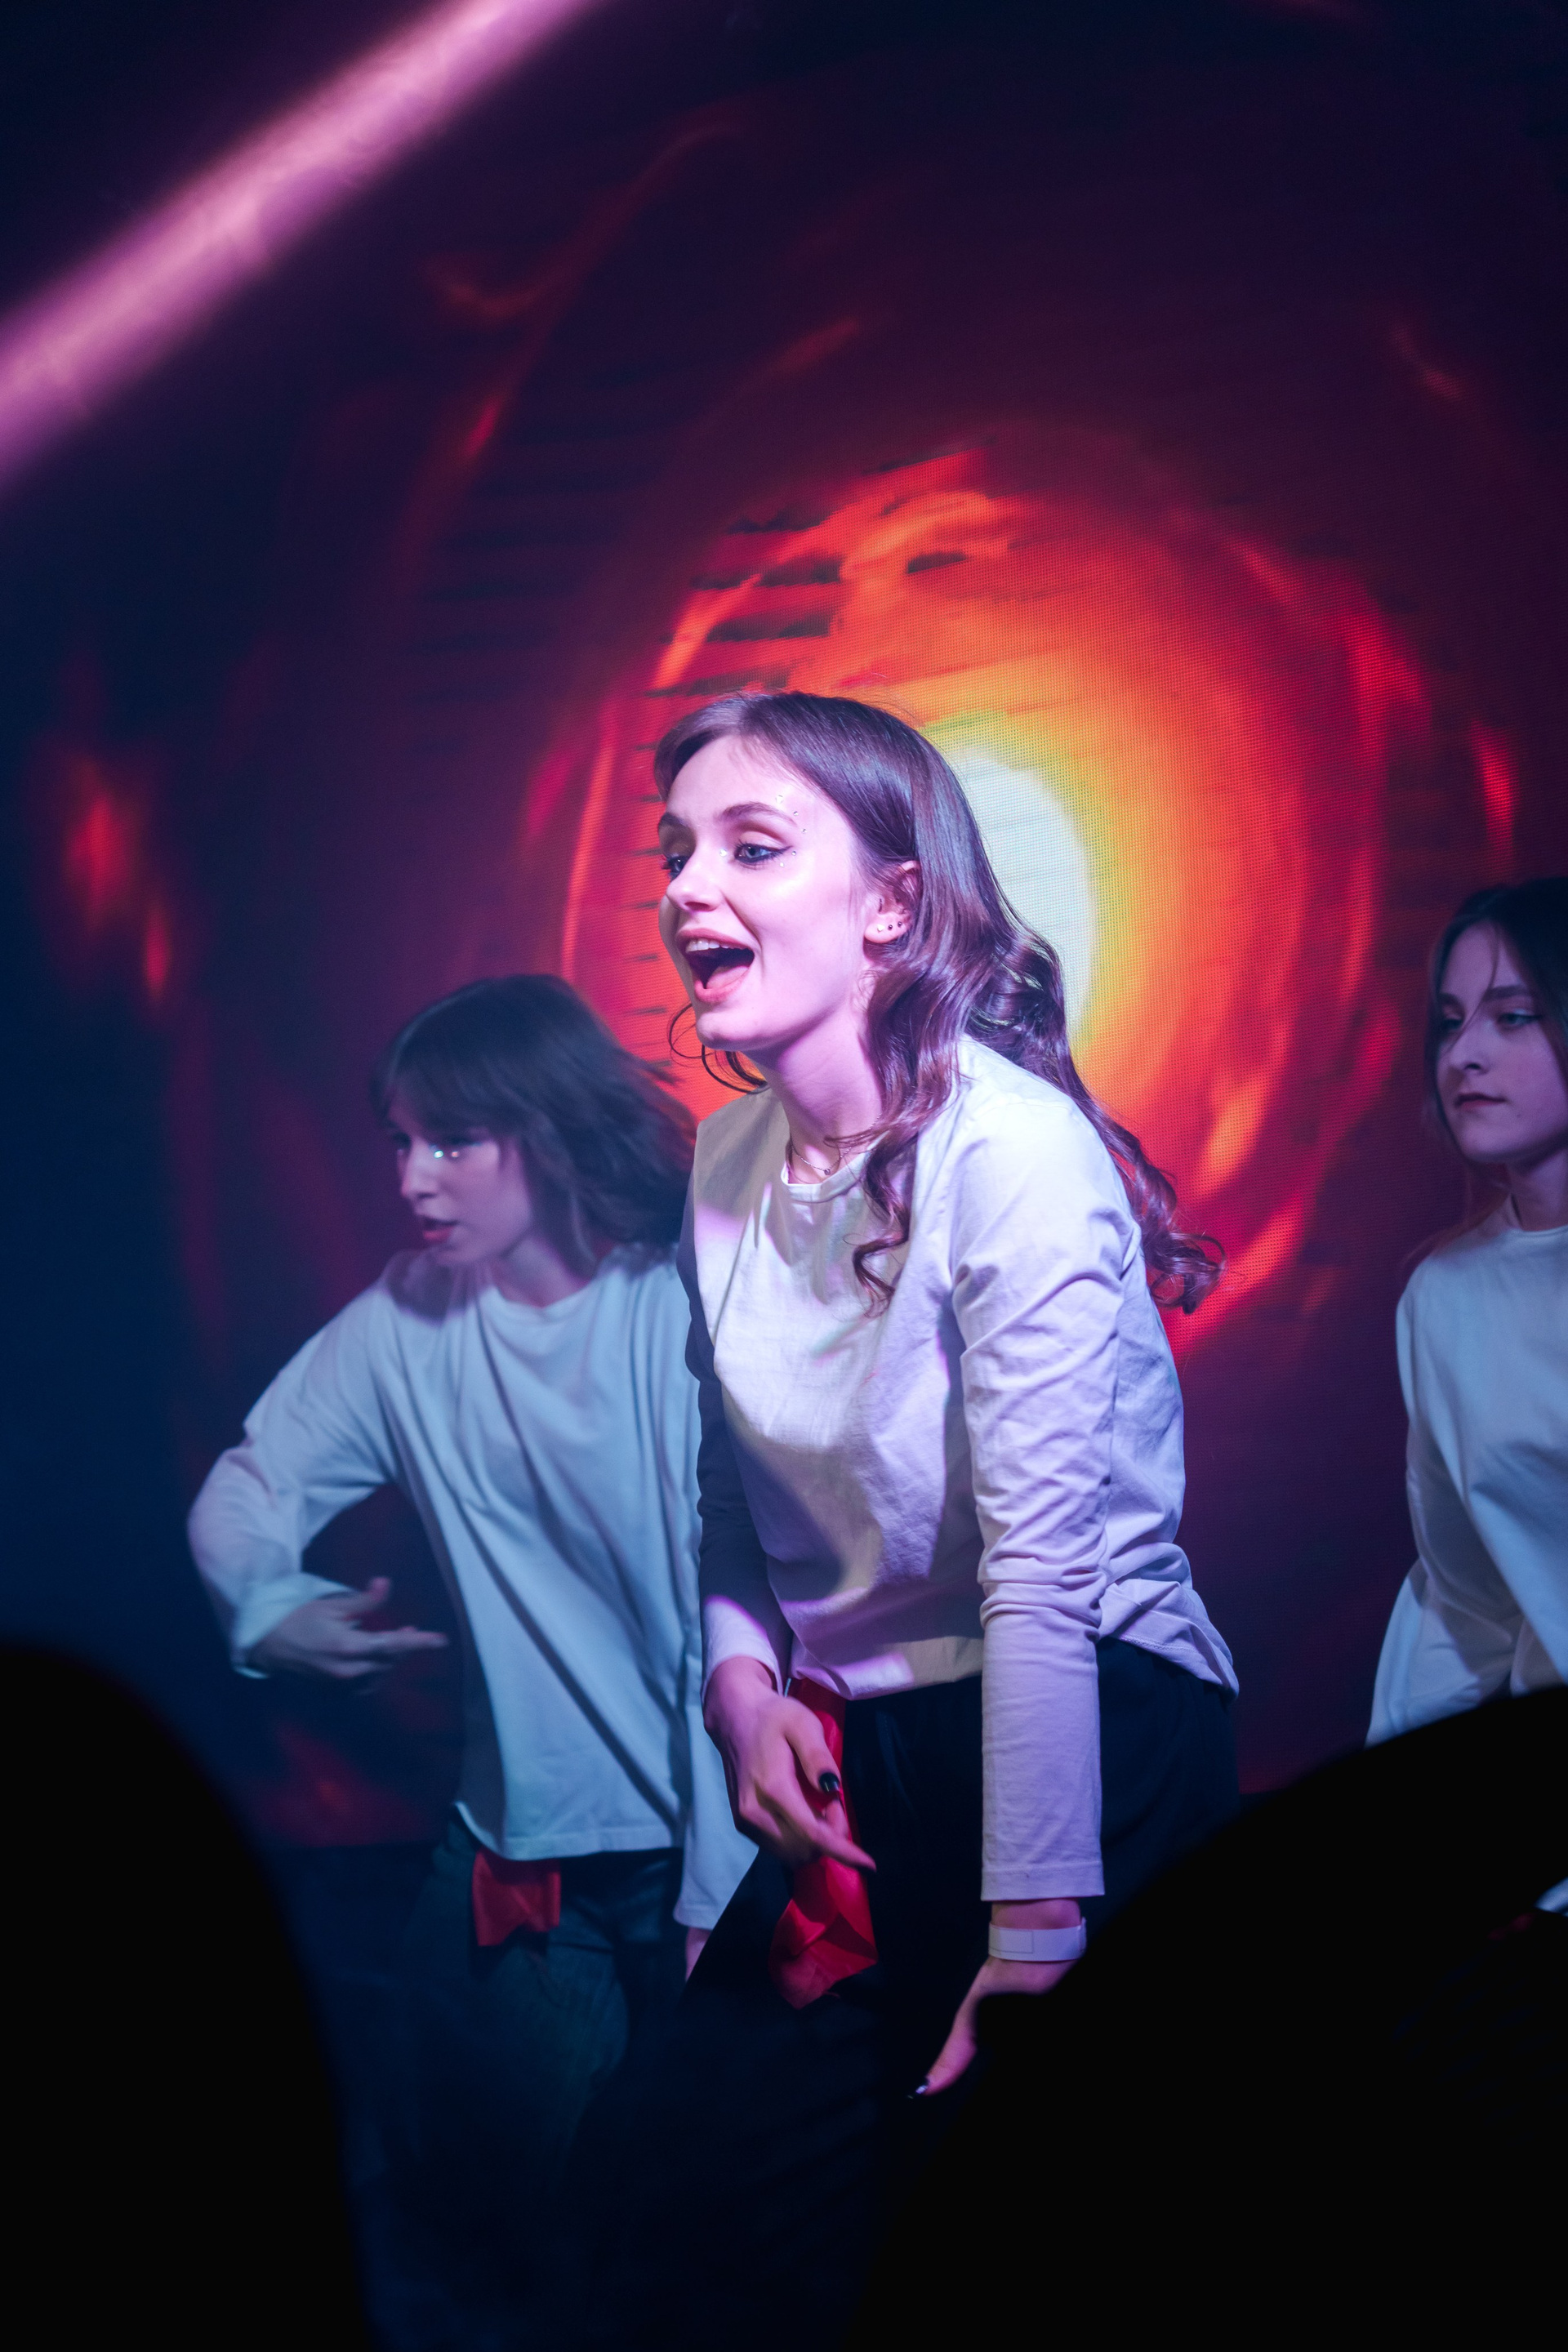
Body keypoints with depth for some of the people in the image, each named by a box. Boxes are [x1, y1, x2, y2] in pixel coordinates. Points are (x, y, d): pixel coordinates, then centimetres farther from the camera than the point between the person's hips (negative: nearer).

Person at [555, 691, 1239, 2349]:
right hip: (859, 1768, 6)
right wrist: (742, 1675, -6)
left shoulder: (1014, 1151, -17)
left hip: (1092, 1744, -6)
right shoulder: (728, 1162, 5)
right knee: (646, 2190, 1)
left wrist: (1033, 1954, -25)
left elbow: (1042, 1571, -22)